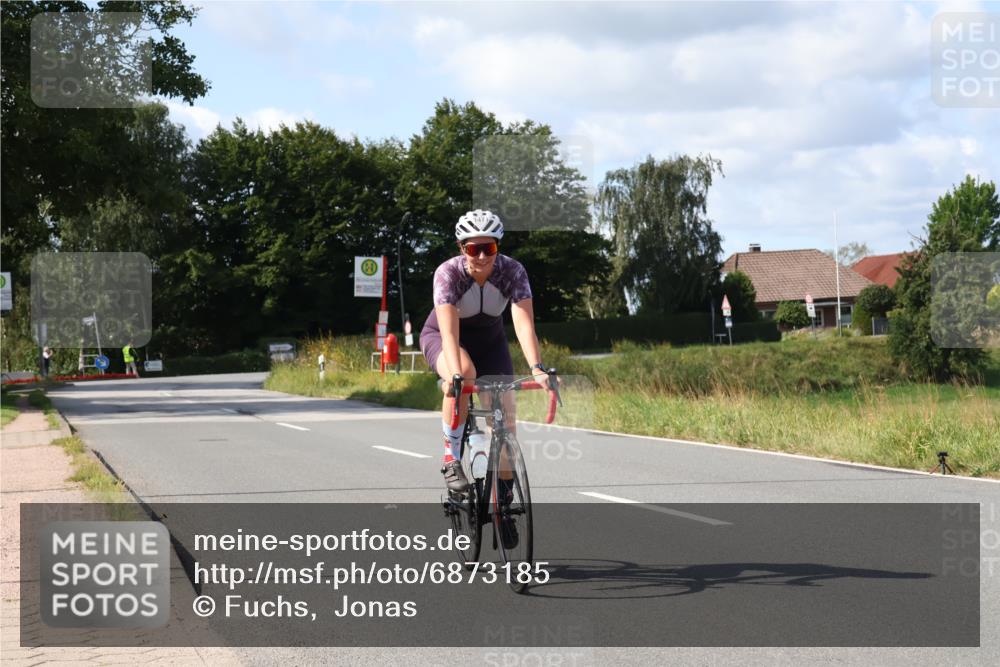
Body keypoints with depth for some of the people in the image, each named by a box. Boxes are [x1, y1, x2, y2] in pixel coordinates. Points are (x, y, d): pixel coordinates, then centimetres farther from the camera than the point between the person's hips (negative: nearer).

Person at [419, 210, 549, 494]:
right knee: (464, 374, -37)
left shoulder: (512, 271, -26)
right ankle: (451, 460, -22)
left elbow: (524, 324, -35)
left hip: (489, 339, 3)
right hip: (440, 337, -3)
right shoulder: (448, 273, -31)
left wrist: (536, 368, -50)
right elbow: (450, 332, -41)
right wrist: (456, 376, -56)